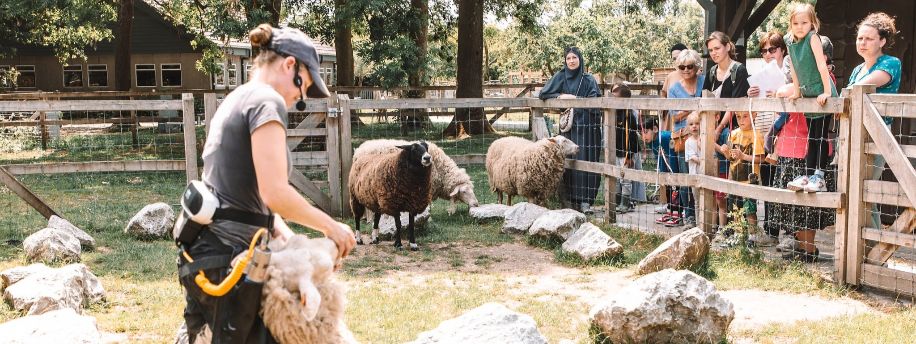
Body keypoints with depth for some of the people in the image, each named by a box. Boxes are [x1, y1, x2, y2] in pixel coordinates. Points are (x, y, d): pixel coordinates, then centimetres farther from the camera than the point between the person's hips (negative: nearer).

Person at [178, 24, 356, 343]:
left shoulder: (235, 101, 18)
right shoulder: (266, 101, -11)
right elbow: (274, 193, -20)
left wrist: (287, 237, 5)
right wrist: (331, 227, -7)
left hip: (212, 248, 9)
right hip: (231, 254, -9)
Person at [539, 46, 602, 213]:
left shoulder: (589, 79, 6)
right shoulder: (561, 77, 10)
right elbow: (543, 94, 8)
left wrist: (574, 98, -10)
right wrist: (559, 96, -6)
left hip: (587, 126, -1)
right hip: (568, 126, 1)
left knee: (587, 161, -7)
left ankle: (585, 201, -5)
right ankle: (571, 199, 4)